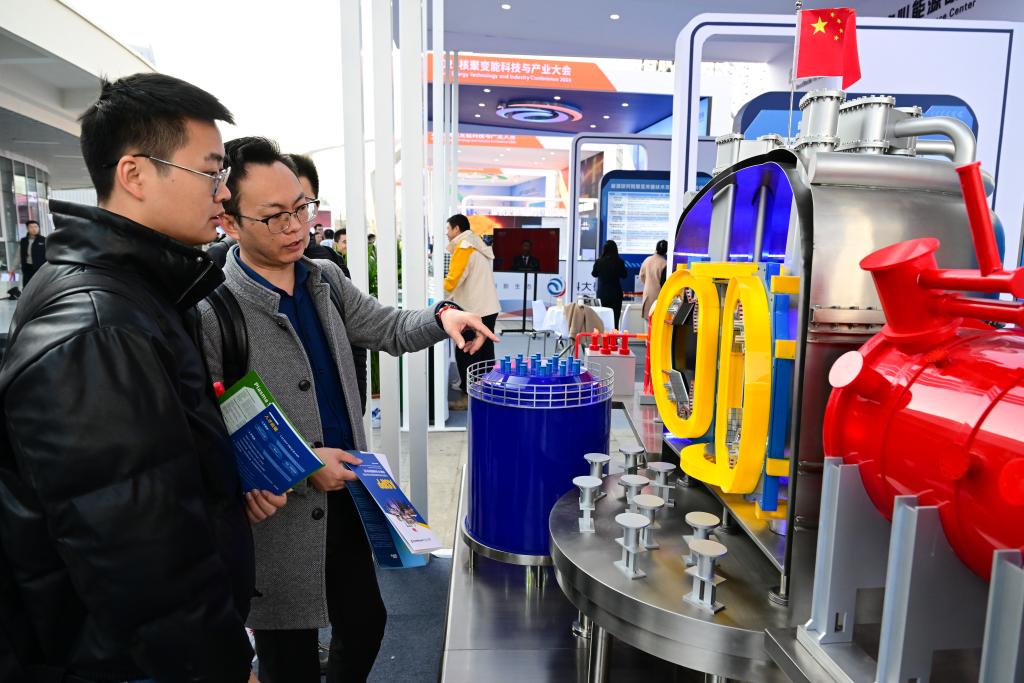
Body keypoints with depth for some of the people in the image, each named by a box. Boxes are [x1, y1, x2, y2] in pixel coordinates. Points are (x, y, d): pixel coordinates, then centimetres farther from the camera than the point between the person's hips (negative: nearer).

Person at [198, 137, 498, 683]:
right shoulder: (210, 314, -21)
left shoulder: (326, 279, 1)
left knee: (366, 621, 25)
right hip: (279, 518, -6)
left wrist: (443, 316, -8)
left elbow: (389, 330, 11)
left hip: (346, 497, 7)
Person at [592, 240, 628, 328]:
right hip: (616, 294, -1)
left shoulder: (599, 262, -8)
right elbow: (624, 275, 4)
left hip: (602, 294, 1)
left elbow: (594, 274, 9)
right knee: (615, 319, 2)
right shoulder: (619, 262, -11)